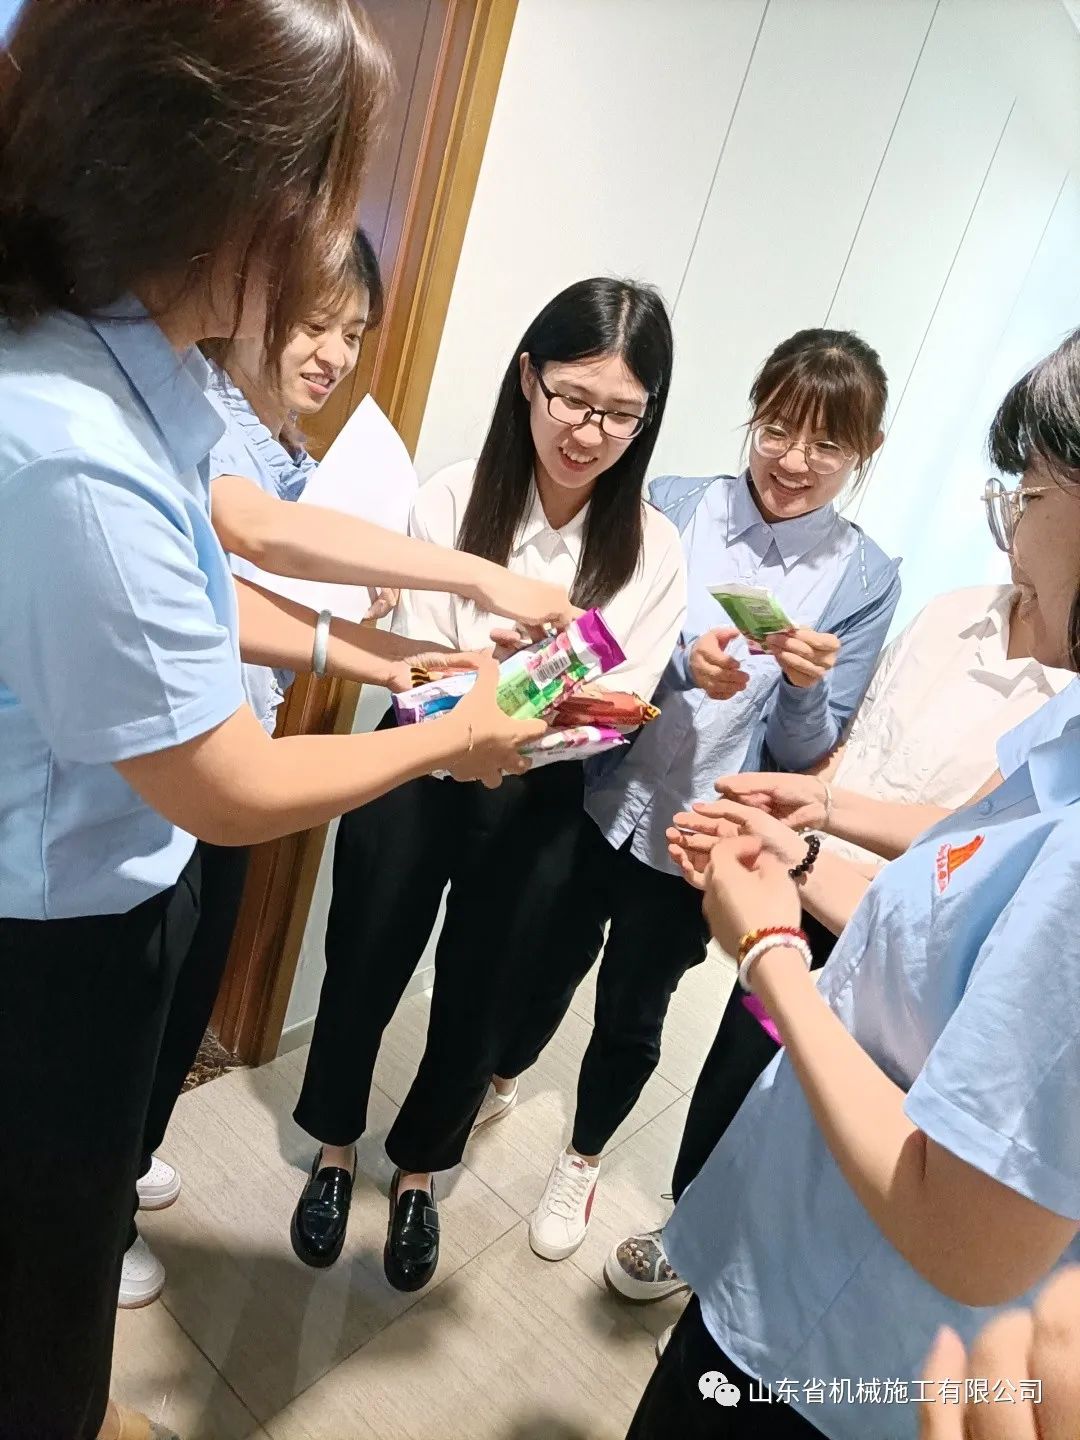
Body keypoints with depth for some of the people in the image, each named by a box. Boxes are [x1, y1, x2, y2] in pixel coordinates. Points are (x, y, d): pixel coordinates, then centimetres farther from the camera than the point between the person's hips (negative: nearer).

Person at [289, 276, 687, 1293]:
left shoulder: (651, 549, -9)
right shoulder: (452, 498, -13)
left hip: (538, 803, 1)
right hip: (418, 778, 0)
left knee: (475, 999, 17)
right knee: (364, 972, 17)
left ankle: (418, 1172, 47)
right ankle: (335, 1154, 48)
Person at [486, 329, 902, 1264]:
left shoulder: (864, 579, -8)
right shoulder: (670, 507, -8)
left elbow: (807, 753, -6)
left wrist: (809, 684, -27)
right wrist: (682, 665, -24)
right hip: (592, 805, 1)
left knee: (631, 1016, 19)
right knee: (540, 972, 21)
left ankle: (583, 1160, 49)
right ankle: (496, 1081, 56)